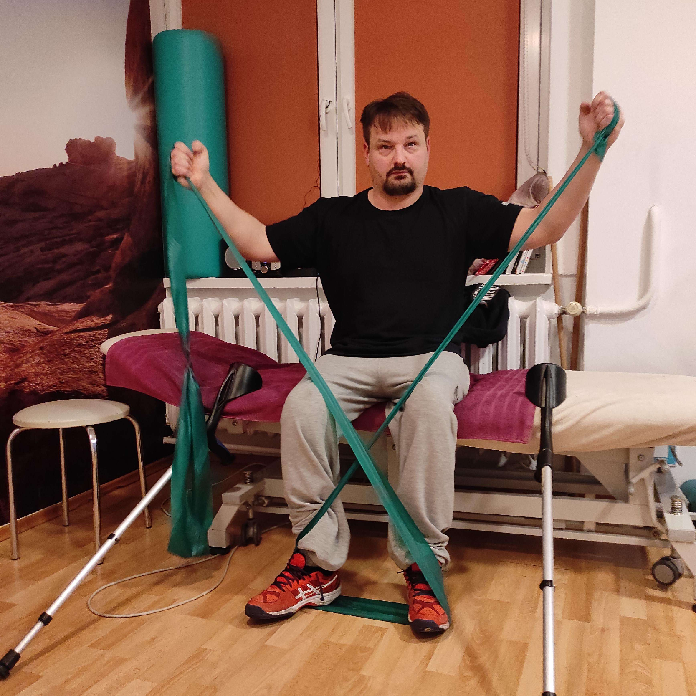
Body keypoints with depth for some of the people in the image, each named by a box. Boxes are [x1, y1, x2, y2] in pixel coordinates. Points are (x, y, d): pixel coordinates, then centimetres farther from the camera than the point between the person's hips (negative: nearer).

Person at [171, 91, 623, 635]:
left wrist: (591, 149, -12)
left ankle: (421, 564, -22)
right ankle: (318, 566, -15)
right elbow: (257, 243, 13)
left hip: (431, 358, -1)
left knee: (430, 404, -36)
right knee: (302, 407, -28)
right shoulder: (333, 218, 14)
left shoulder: (458, 210, 9)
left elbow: (547, 227, 0)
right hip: (349, 360, 2)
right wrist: (204, 183, 6)